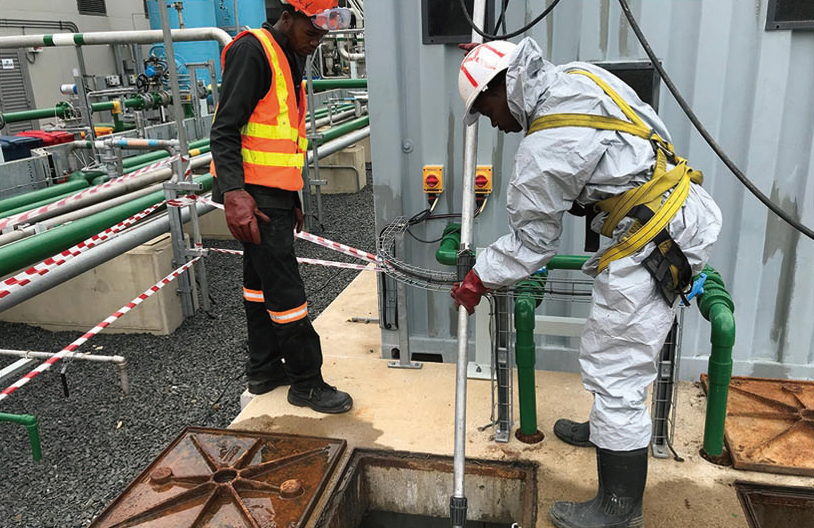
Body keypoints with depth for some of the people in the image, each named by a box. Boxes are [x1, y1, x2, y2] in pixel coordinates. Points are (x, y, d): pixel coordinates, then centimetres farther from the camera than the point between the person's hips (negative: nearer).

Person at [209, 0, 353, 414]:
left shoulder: (290, 59, 19)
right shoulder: (253, 51, -11)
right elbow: (225, 129, -18)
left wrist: (292, 200, 24)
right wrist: (233, 192, -30)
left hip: (274, 195, 10)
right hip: (253, 196, -10)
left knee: (261, 278, 15)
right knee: (284, 286, -5)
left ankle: (264, 369, 27)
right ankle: (306, 383, 5)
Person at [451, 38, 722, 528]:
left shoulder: (543, 153, -19)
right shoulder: (580, 74, 4)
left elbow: (532, 243, -7)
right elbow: (655, 129, 18)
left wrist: (479, 278, 5)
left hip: (652, 246, -10)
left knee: (615, 373, -2)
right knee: (616, 347, 24)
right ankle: (608, 428, 46)